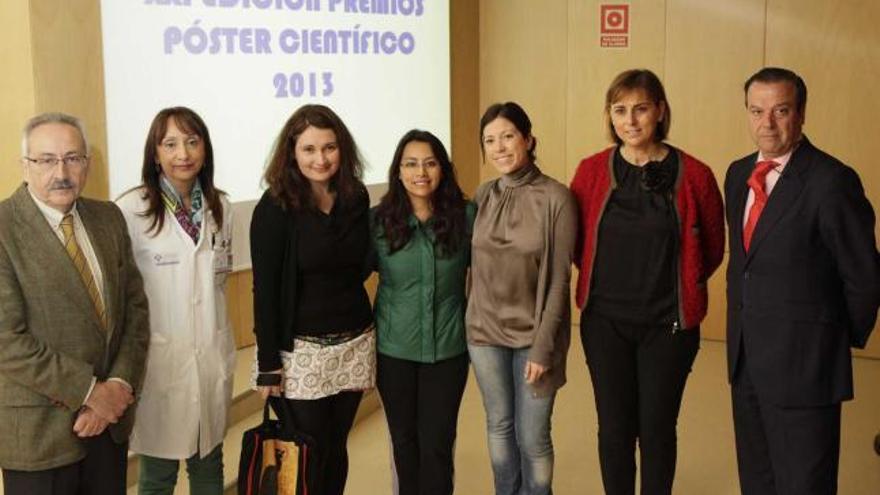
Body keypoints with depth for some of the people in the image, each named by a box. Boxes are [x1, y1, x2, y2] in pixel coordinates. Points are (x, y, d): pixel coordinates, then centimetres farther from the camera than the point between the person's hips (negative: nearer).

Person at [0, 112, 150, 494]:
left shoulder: (109, 217, 5)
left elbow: (135, 307, 5)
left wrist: (120, 384, -8)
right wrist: (90, 392, -15)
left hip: (110, 415, 5)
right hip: (39, 428, -5)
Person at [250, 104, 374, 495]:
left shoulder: (356, 198, 2)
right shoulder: (274, 208, -11)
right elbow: (265, 290, -11)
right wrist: (269, 364, -12)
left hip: (354, 345, 4)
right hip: (300, 350, -4)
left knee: (336, 449, 13)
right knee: (307, 458, 4)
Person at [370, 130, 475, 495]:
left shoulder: (466, 216, -5)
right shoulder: (378, 220, -6)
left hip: (448, 348, 0)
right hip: (394, 349, 1)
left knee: (437, 444, 5)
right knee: (404, 439, 15)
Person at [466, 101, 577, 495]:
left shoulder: (556, 198, -12)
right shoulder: (483, 195, 1)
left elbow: (559, 279, -11)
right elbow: (475, 265, 8)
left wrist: (543, 346, -13)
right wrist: (469, 325, 4)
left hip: (533, 334, -4)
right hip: (485, 331, 4)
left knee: (532, 436, 3)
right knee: (499, 425, 16)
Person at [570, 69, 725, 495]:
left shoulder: (694, 175, -9)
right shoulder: (591, 171, -4)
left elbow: (713, 247, 4)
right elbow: (577, 241, 9)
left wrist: (677, 285, 5)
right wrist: (606, 278, 5)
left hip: (668, 324, -1)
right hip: (604, 321, 1)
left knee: (657, 428, 9)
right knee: (614, 427, 10)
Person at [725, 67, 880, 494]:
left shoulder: (831, 181, -15)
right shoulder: (738, 174, 8)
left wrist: (846, 339, 2)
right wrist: (744, 319, 13)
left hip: (802, 364, -7)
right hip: (745, 359, 7)